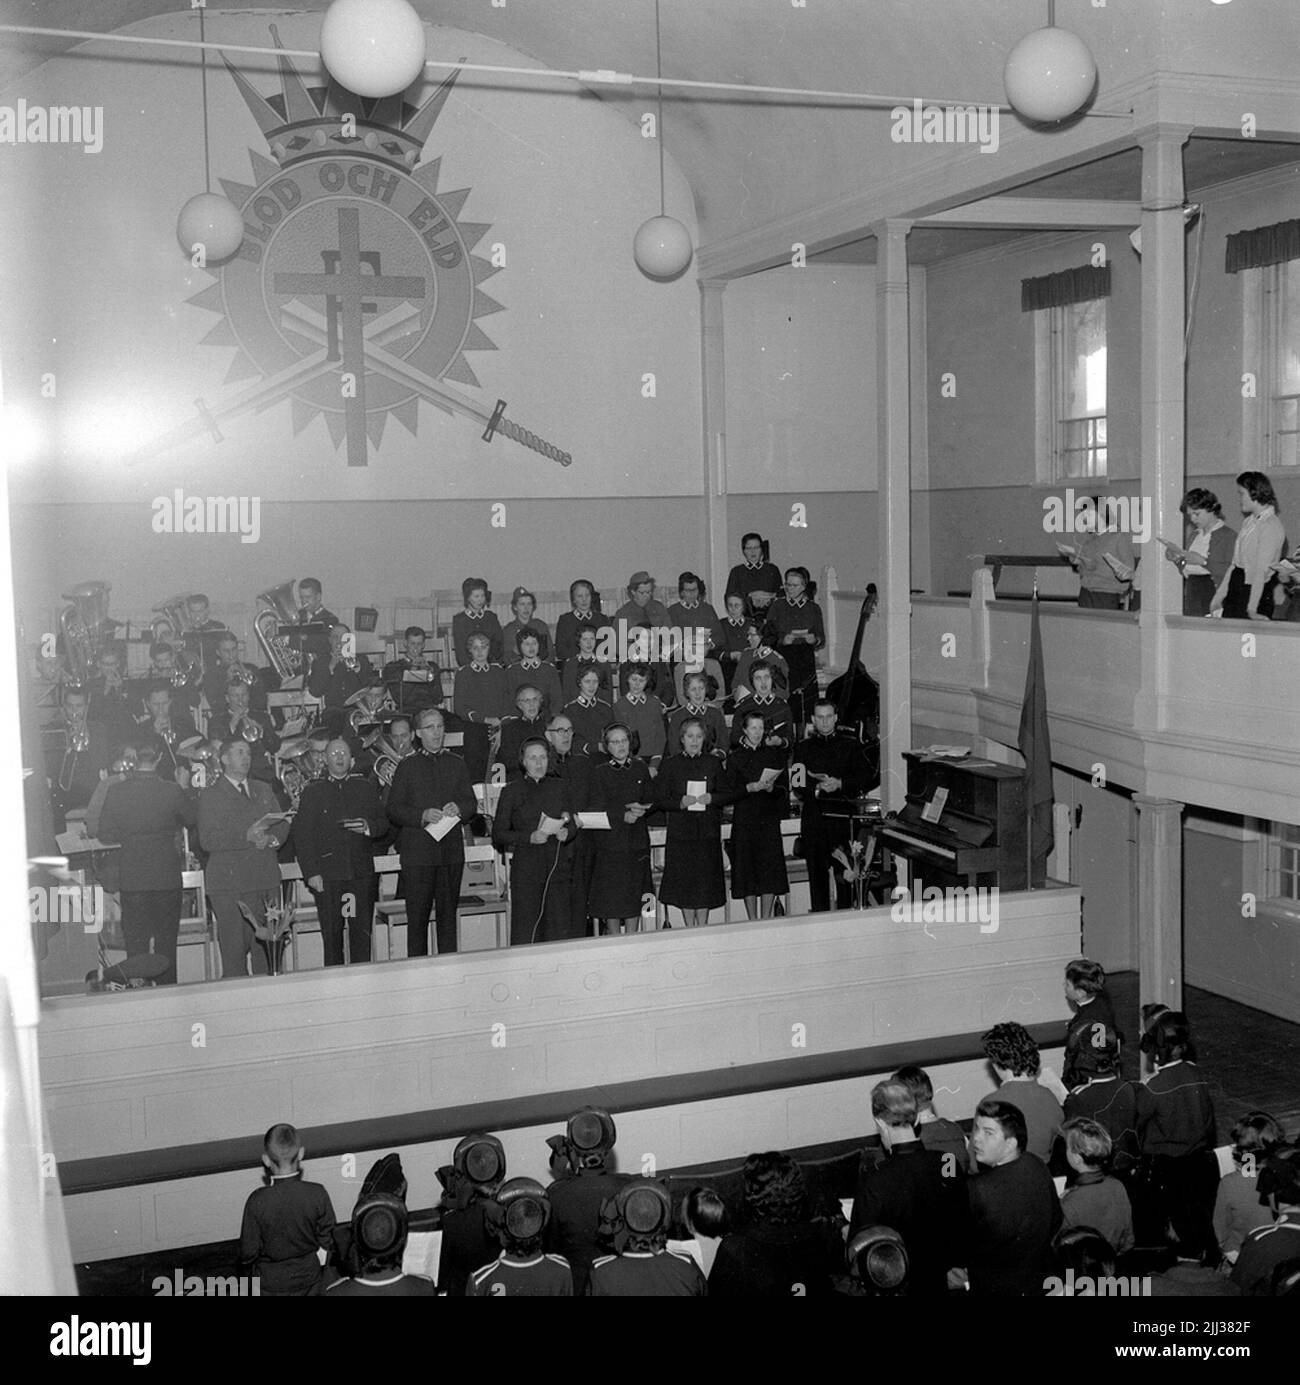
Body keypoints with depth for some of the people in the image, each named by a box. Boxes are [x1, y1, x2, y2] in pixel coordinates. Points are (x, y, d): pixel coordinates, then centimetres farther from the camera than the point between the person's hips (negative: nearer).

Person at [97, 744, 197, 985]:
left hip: (132, 879, 1)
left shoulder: (116, 792, -5)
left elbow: (104, 834, 0)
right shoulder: (172, 790, -9)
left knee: (135, 941, 8)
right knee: (166, 942, 8)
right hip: (167, 877, -1)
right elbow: (194, 818, 6)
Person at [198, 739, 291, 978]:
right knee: (234, 951, -7)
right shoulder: (210, 795, 3)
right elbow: (207, 840, -8)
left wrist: (271, 839, -5)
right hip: (229, 883, -4)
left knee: (267, 949, 1)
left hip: (266, 879, 4)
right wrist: (246, 836, -18)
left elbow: (283, 826, 18)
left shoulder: (263, 790, 20)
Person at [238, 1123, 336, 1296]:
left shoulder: (257, 1202, -26)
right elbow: (326, 1240, -7)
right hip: (308, 1278, 1)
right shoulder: (317, 1195, -21)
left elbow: (248, 1252, -16)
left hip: (271, 1283, -1)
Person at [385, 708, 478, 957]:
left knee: (448, 911, 5)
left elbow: (472, 803, 12)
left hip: (451, 850, 2)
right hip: (417, 851, -2)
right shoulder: (407, 766, 6)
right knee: (417, 915, -3)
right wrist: (423, 815, -15)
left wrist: (458, 808, -10)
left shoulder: (457, 764, 14)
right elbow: (394, 809, 1)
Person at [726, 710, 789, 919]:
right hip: (744, 819, -1)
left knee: (770, 869, -5)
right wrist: (751, 787, -16)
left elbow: (785, 788, 7)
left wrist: (770, 787, -13)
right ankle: (752, 920, 5)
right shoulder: (735, 758, 5)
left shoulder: (773, 753, 10)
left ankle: (766, 919, 1)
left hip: (769, 818, 1)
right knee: (748, 870, -2)